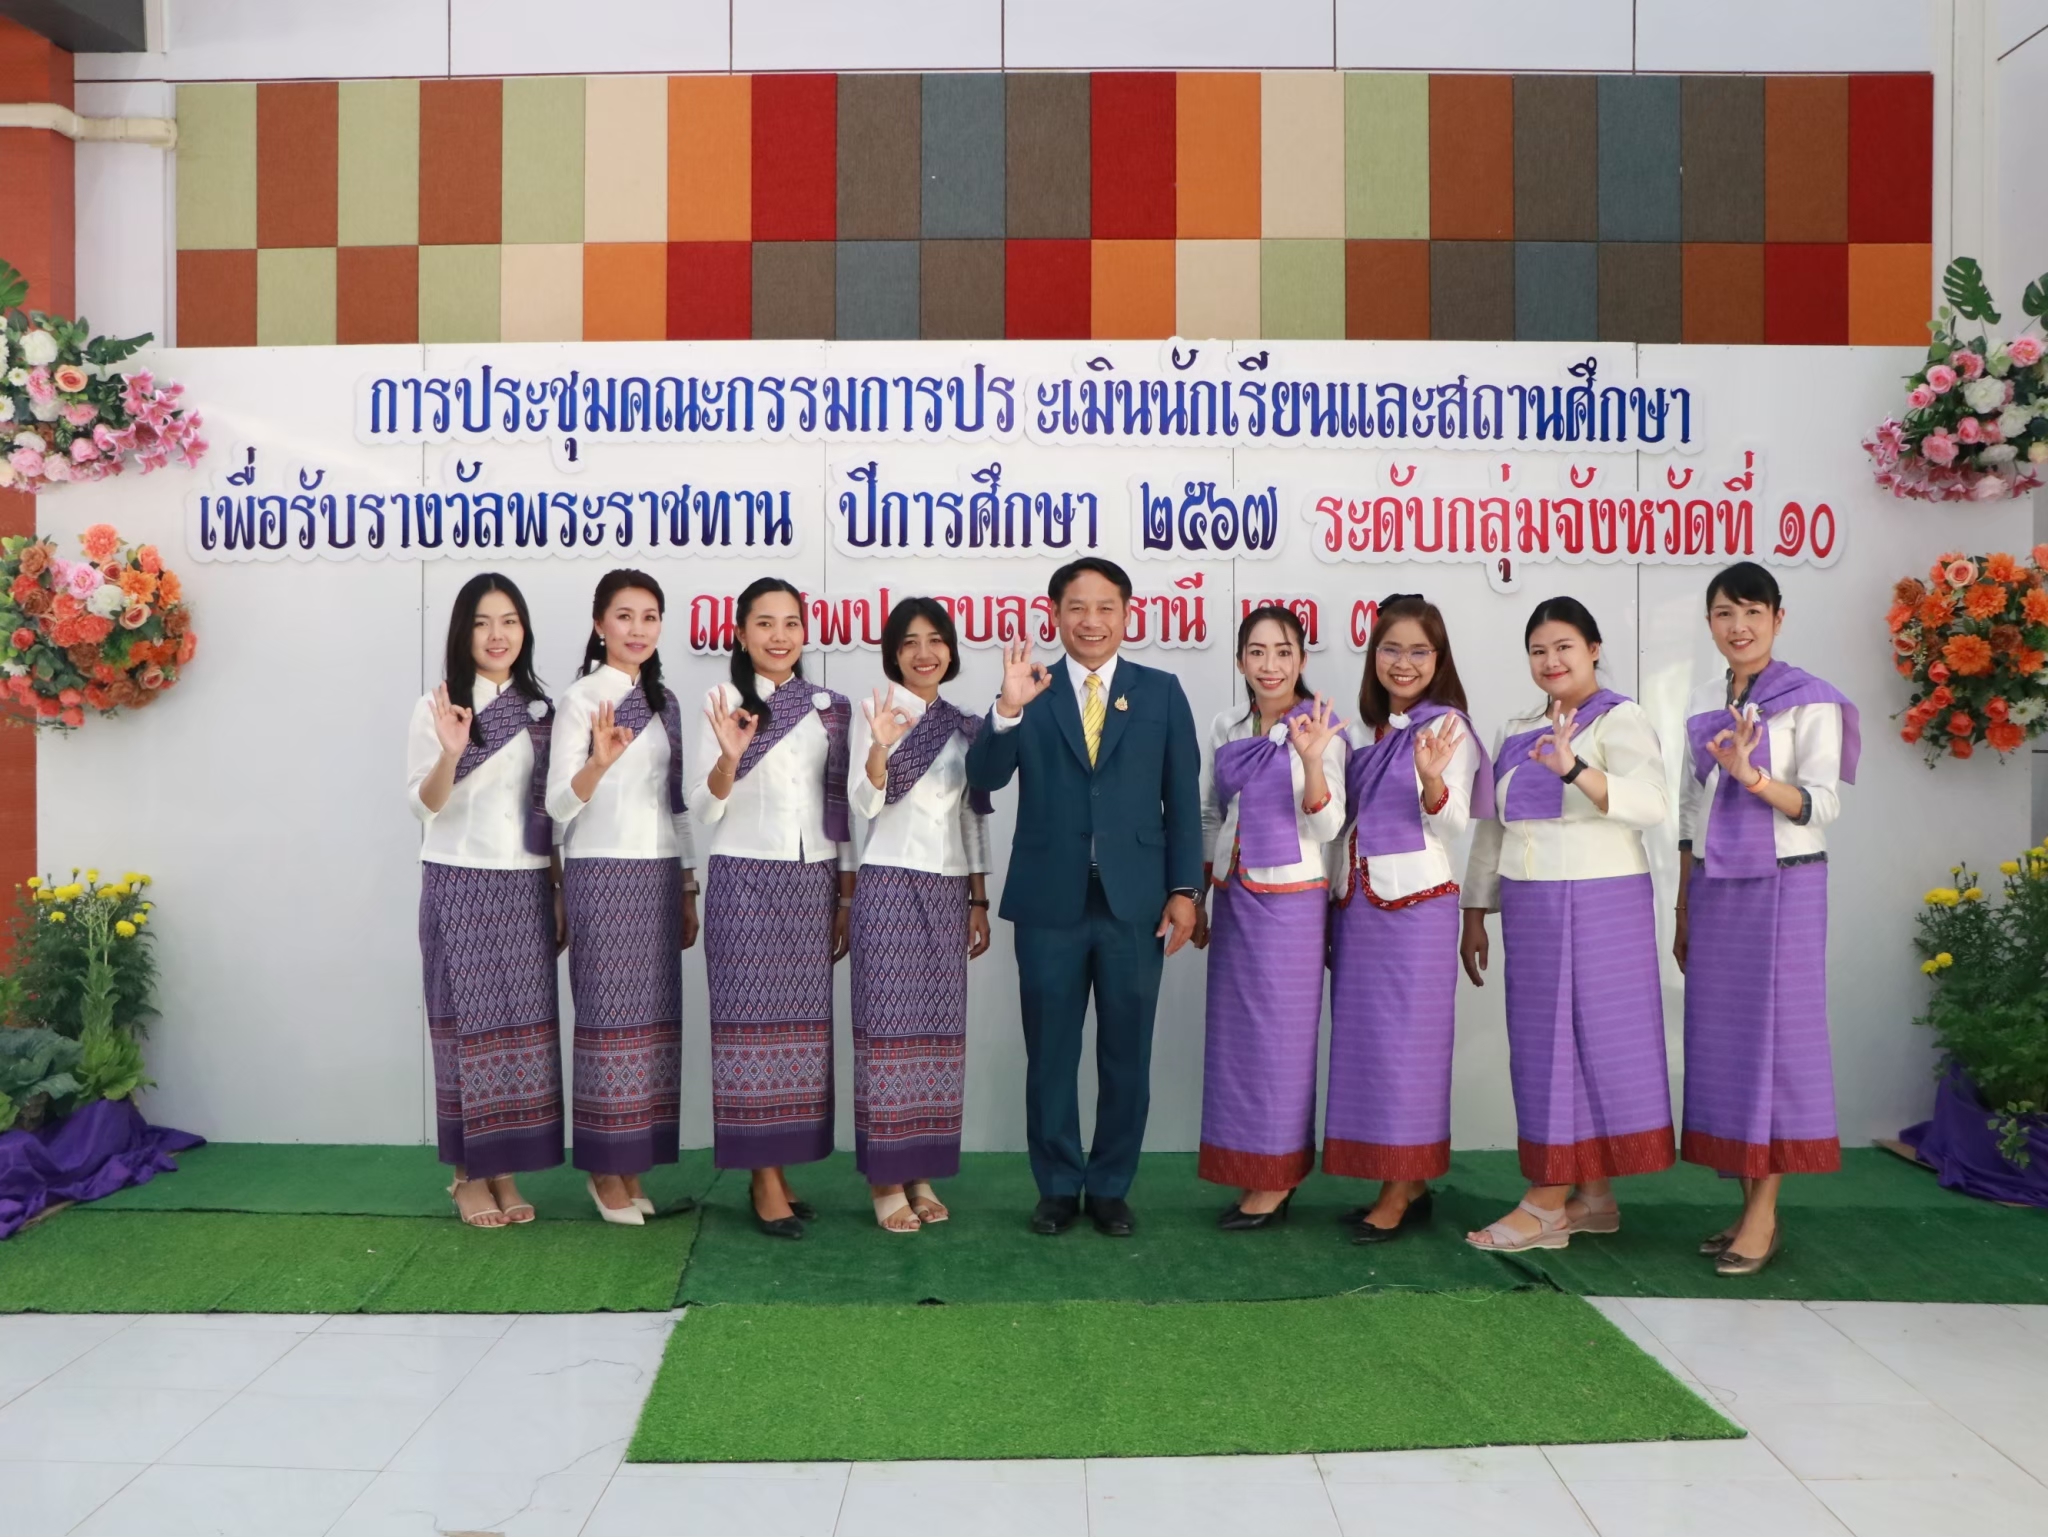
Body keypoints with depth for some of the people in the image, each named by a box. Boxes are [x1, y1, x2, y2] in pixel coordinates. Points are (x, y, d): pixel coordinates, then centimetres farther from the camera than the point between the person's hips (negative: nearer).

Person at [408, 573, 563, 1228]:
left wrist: (559, 892, 10)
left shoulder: (540, 711, 9)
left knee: (524, 1025, 4)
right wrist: (451, 753, -26)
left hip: (526, 886, 3)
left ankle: (506, 1171, 14)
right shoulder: (436, 708, -1)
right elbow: (423, 802, -7)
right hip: (459, 884, -3)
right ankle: (469, 1174, 11)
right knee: (467, 1024, 0)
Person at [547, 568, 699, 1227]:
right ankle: (606, 1168, 9)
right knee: (609, 1015, -3)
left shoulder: (664, 702, 13)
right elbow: (558, 804, -12)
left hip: (658, 875, 6)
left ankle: (633, 1164, 16)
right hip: (602, 874, -6)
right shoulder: (581, 699, -5)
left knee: (653, 1016, 7)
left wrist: (688, 891, 15)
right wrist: (599, 763, -32)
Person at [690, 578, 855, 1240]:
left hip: (813, 881, 4)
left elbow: (842, 807, 13)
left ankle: (778, 1169, 16)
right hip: (745, 881, -4)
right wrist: (730, 757, -24)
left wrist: (848, 895, 11)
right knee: (752, 1018, -3)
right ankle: (765, 1181, 4)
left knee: (802, 1021, 6)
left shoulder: (830, 708, 10)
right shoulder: (722, 702, -1)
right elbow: (704, 808, -5)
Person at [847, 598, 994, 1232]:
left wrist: (980, 901, 12)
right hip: (890, 883, -5)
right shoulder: (874, 711, -1)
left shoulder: (964, 726, 13)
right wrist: (880, 750, -27)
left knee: (940, 1029, 6)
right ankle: (887, 1179, 2)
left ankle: (923, 1174, 14)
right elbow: (864, 804, -9)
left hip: (948, 890, 5)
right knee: (889, 1026, -4)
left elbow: (974, 817, 15)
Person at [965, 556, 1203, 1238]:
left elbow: (1183, 798, 3)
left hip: (1136, 902, 0)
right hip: (1050, 902, 0)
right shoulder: (1030, 692, 3)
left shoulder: (1161, 693, 4)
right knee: (1050, 1055, 9)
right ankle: (1058, 1187, 23)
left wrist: (1184, 888, -3)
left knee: (1126, 1055, 9)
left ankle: (1111, 1187, 23)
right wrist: (1007, 709, -26)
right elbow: (985, 777, -9)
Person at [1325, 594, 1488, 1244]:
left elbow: (1453, 825, -14)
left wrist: (1431, 779, -34)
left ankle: (1402, 1193, 6)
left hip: (1417, 904, -7)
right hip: (1356, 903, 7)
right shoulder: (1364, 732, 13)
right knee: (1363, 1038, 8)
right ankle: (1403, 1184, 18)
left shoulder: (1448, 728, -6)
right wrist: (1335, 900, 15)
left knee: (1406, 1038, -2)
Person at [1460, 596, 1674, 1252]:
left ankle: (1546, 1204, 0)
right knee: (1543, 1044, 7)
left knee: (1586, 1037, -4)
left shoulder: (1620, 720, -5)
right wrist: (1475, 915, 16)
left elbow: (1649, 803, -22)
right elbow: (1491, 828, 19)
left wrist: (1573, 768, -37)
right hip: (1530, 908, 7)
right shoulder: (1516, 733, 16)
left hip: (1599, 903, -7)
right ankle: (1593, 1198, 17)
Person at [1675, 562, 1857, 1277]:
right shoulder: (1702, 706, 12)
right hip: (1714, 886, 6)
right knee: (1721, 1038, 6)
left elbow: (1822, 805, -10)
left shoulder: (1810, 701, -4)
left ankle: (1764, 1216, 2)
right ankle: (1750, 1205, 15)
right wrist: (1683, 910, 13)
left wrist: (1751, 775, -28)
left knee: (1773, 1034, -4)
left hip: (1783, 884, -5)